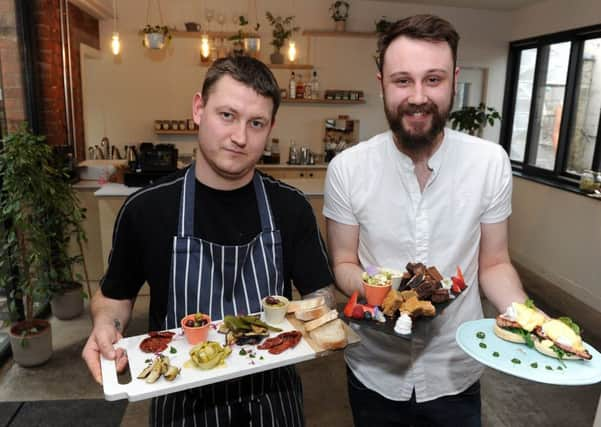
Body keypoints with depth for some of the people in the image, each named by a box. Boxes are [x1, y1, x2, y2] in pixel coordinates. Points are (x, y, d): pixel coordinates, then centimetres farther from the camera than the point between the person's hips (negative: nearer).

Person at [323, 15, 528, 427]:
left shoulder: (491, 162, -13)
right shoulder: (347, 168, -15)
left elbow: (494, 264, -2)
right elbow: (344, 264, -5)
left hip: (457, 374, 1)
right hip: (373, 372, 0)